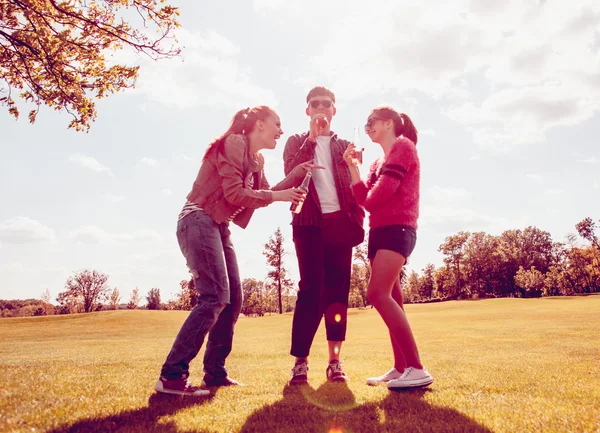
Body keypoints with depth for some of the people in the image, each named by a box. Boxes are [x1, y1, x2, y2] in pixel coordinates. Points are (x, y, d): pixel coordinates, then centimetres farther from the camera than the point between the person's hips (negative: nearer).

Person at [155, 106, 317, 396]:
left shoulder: (257, 160, 17)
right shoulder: (234, 143, -10)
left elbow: (265, 194, 15)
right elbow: (233, 192, -19)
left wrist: (296, 174, 8)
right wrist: (276, 196, -13)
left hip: (219, 228, 10)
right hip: (199, 221, -10)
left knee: (233, 299, 5)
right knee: (215, 298, -19)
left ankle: (214, 373, 13)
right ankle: (172, 375, -16)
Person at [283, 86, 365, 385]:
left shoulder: (344, 146, 19)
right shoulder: (297, 142, 15)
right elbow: (290, 173, -6)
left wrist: (357, 220, -2)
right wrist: (311, 138, -8)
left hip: (340, 221, 2)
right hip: (309, 222, -2)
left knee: (337, 291, 1)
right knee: (311, 289, -9)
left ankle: (334, 361, 7)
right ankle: (300, 361, -2)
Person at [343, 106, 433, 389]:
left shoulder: (403, 146, -2)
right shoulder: (379, 161, 24)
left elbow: (384, 190, -15)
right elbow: (365, 198, 10)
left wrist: (369, 200, 6)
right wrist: (352, 166, 6)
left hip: (397, 229, -10)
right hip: (380, 231, 10)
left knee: (378, 294, -22)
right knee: (390, 299, 7)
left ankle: (417, 369, -22)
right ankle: (401, 367, 12)